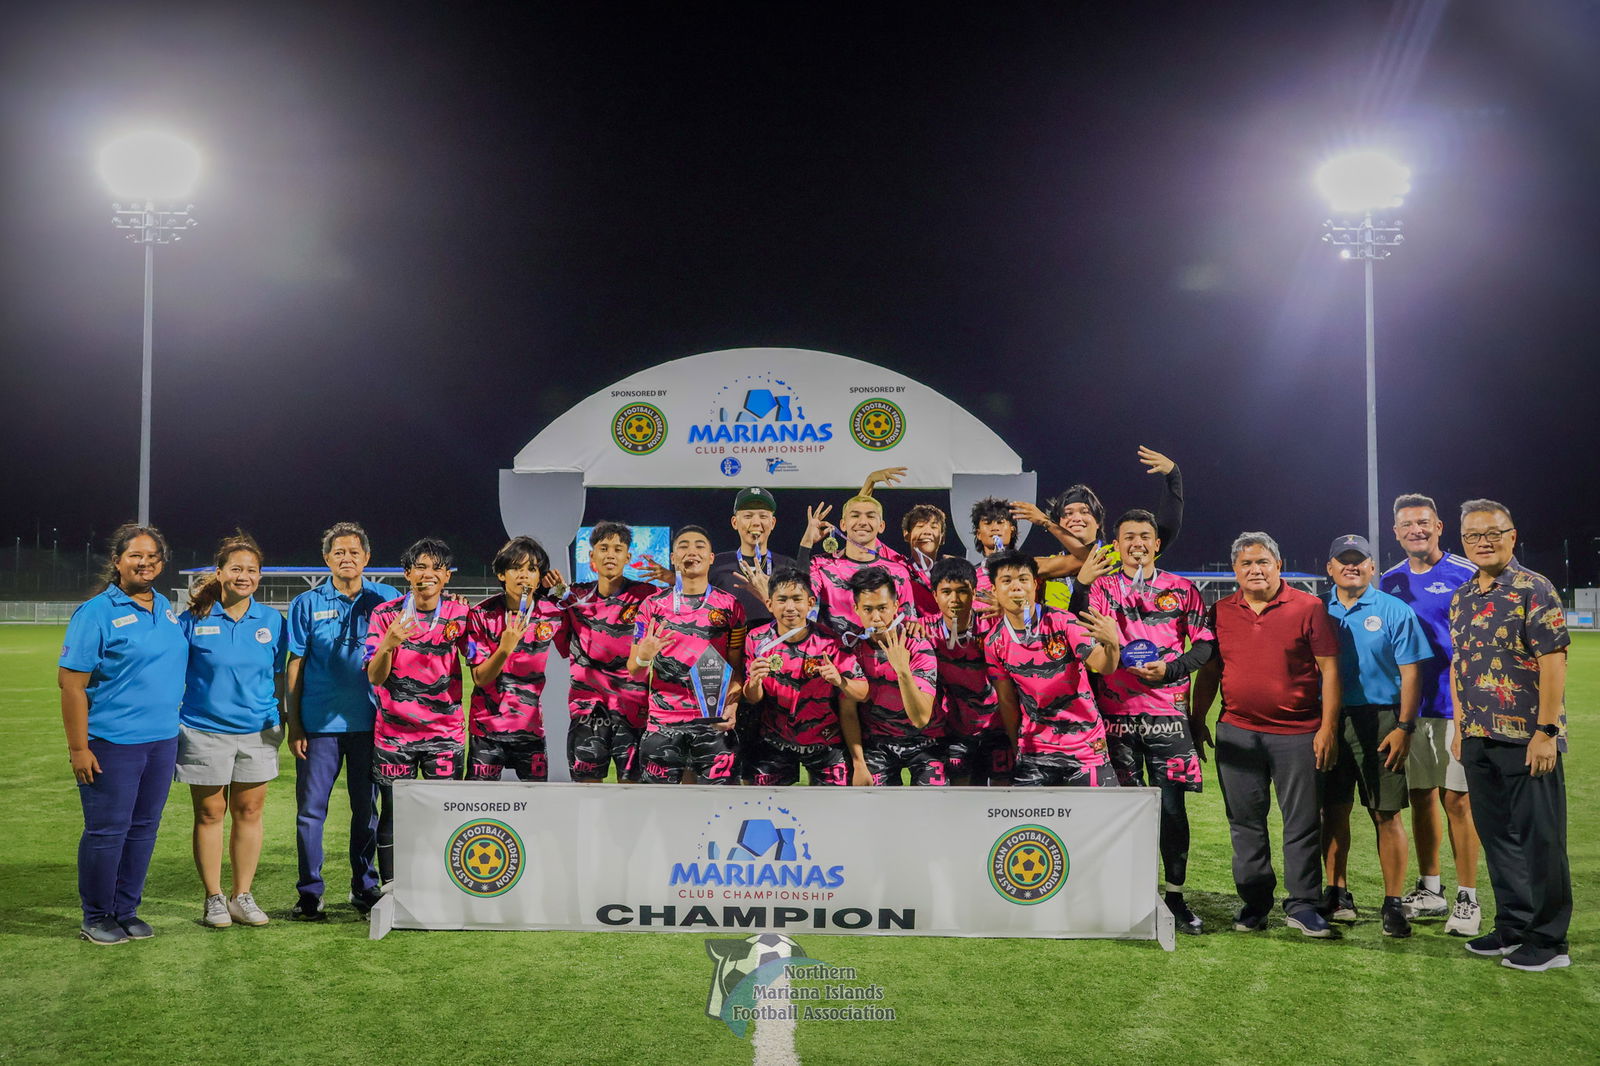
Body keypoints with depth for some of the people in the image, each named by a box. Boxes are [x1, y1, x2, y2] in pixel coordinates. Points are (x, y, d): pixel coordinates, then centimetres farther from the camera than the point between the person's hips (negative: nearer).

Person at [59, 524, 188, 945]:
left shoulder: (165, 608, 11)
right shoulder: (96, 612, -9)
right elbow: (71, 682, -11)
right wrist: (78, 747, -15)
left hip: (162, 740, 6)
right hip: (112, 744, -6)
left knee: (144, 828, 12)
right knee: (107, 831, 1)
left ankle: (126, 910, 24)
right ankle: (96, 918, 16)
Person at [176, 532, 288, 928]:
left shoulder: (272, 621, 5)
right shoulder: (194, 620, -3)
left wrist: (281, 719, 10)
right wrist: (171, 723, 1)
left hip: (257, 732, 2)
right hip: (205, 732, -2)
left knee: (249, 811, 7)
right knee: (210, 814, 5)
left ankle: (242, 896, 18)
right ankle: (213, 898, 16)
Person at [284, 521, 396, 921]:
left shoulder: (387, 599, 3)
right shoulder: (307, 604, 3)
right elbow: (295, 666, 3)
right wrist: (293, 725, -1)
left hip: (370, 721, 1)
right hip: (319, 723, -1)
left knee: (367, 808, 9)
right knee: (311, 809, 1)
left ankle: (365, 888, 21)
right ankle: (309, 893, 11)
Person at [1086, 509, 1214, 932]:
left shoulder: (1182, 589, 8)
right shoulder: (1101, 589, 8)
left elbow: (1207, 644, 5)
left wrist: (1171, 668, -8)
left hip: (1168, 711, 0)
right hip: (1116, 713, 0)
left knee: (1172, 806, -1)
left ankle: (1175, 894, 11)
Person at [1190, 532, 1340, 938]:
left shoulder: (1308, 607, -2)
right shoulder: (1221, 612, 7)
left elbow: (1329, 669, -3)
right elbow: (1209, 671, 14)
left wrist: (1328, 727, -8)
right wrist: (1197, 720, 9)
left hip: (1298, 733, -3)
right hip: (1237, 732, 3)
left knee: (1303, 822, 2)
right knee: (1245, 821, 8)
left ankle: (1302, 904, 12)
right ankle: (1255, 903, 20)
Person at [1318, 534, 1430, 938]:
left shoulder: (1395, 612, 1)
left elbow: (1410, 674, -2)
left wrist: (1404, 728, -11)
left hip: (1380, 721, -3)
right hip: (1328, 721, 3)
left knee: (1386, 814, -3)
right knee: (1334, 810, 8)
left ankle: (1393, 904, 4)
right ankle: (1336, 894, 20)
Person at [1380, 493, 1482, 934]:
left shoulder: (1465, 576, -5)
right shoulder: (1390, 582, 10)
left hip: (1454, 705, -5)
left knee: (1456, 799, -4)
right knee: (1421, 796, 11)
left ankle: (1467, 899, 5)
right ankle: (1429, 891, 21)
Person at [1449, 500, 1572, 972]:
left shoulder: (1534, 589, -8)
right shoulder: (1461, 598, 13)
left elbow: (1553, 662, -14)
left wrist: (1546, 731, -18)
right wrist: (1460, 729, 14)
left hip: (1528, 738, -7)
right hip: (1479, 739, 7)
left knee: (1539, 839, 0)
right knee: (1497, 837, 14)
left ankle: (1548, 941, 9)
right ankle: (1512, 928, 26)